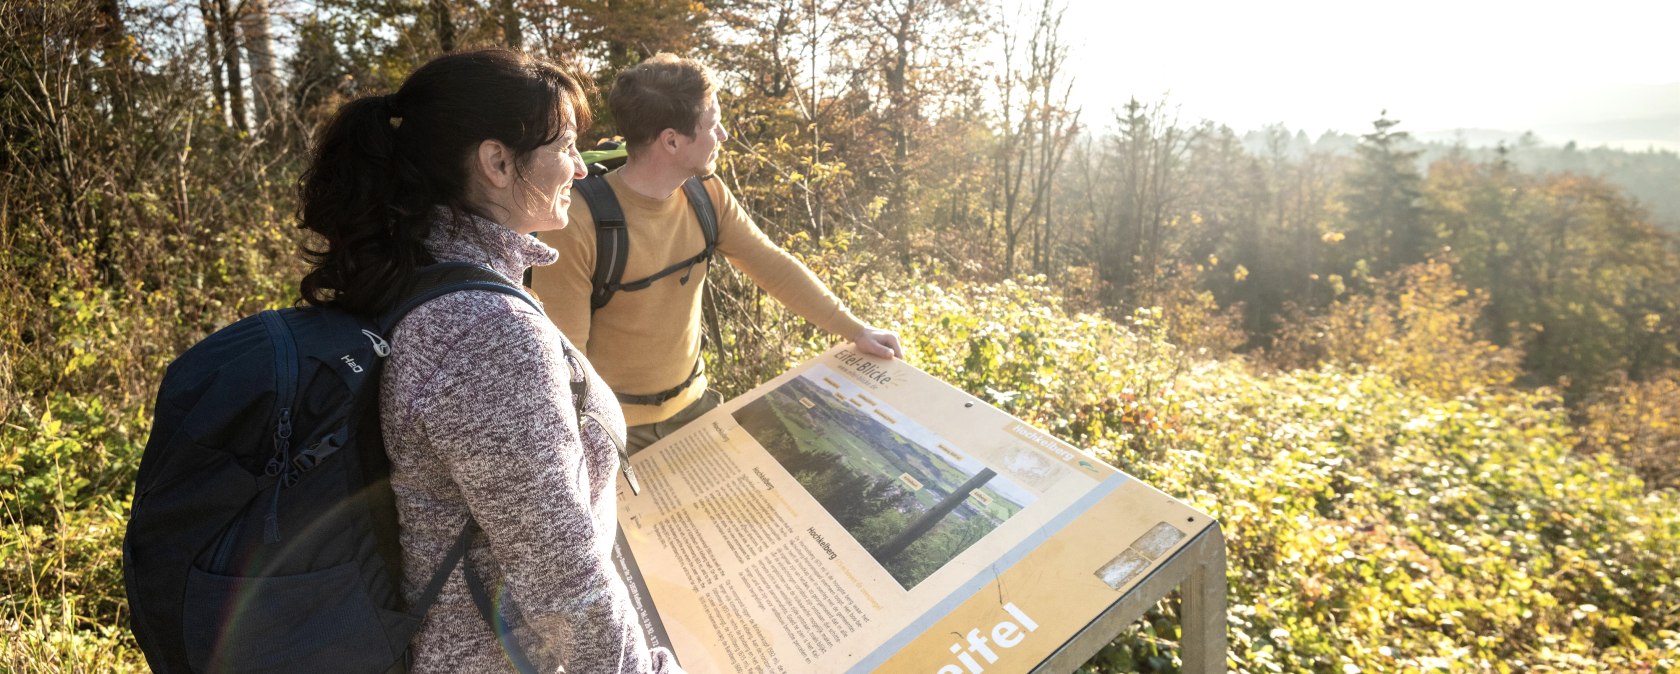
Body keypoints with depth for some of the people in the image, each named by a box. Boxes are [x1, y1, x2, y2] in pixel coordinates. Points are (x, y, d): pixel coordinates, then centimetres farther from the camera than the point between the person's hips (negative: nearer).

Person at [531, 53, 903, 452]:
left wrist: (854, 329, -4)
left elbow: (772, 265, -2)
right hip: (612, 425, -6)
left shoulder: (706, 195, -8)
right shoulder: (580, 224, -25)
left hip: (691, 402, 6)